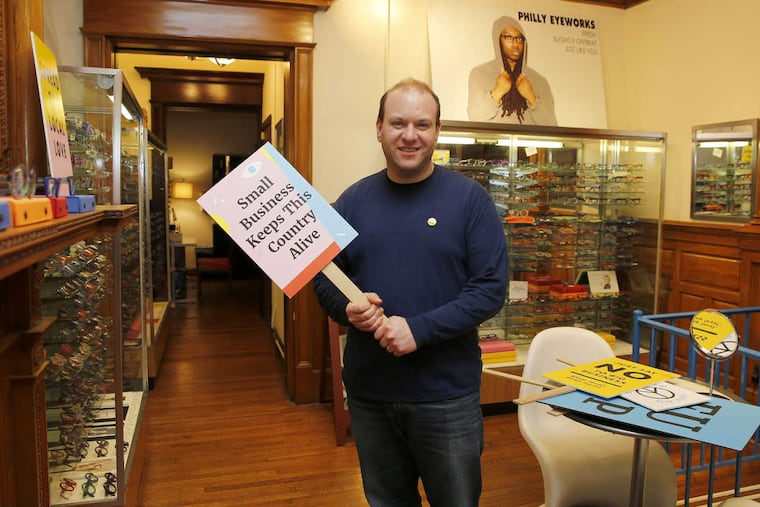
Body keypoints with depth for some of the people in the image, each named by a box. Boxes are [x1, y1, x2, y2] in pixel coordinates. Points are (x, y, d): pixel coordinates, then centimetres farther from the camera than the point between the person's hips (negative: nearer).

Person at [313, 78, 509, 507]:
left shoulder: (470, 198, -6)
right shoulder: (353, 200, 3)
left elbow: (490, 289, -11)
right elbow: (324, 278, 7)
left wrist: (419, 329, -21)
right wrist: (347, 307, -15)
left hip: (447, 395, -2)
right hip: (368, 392, 3)